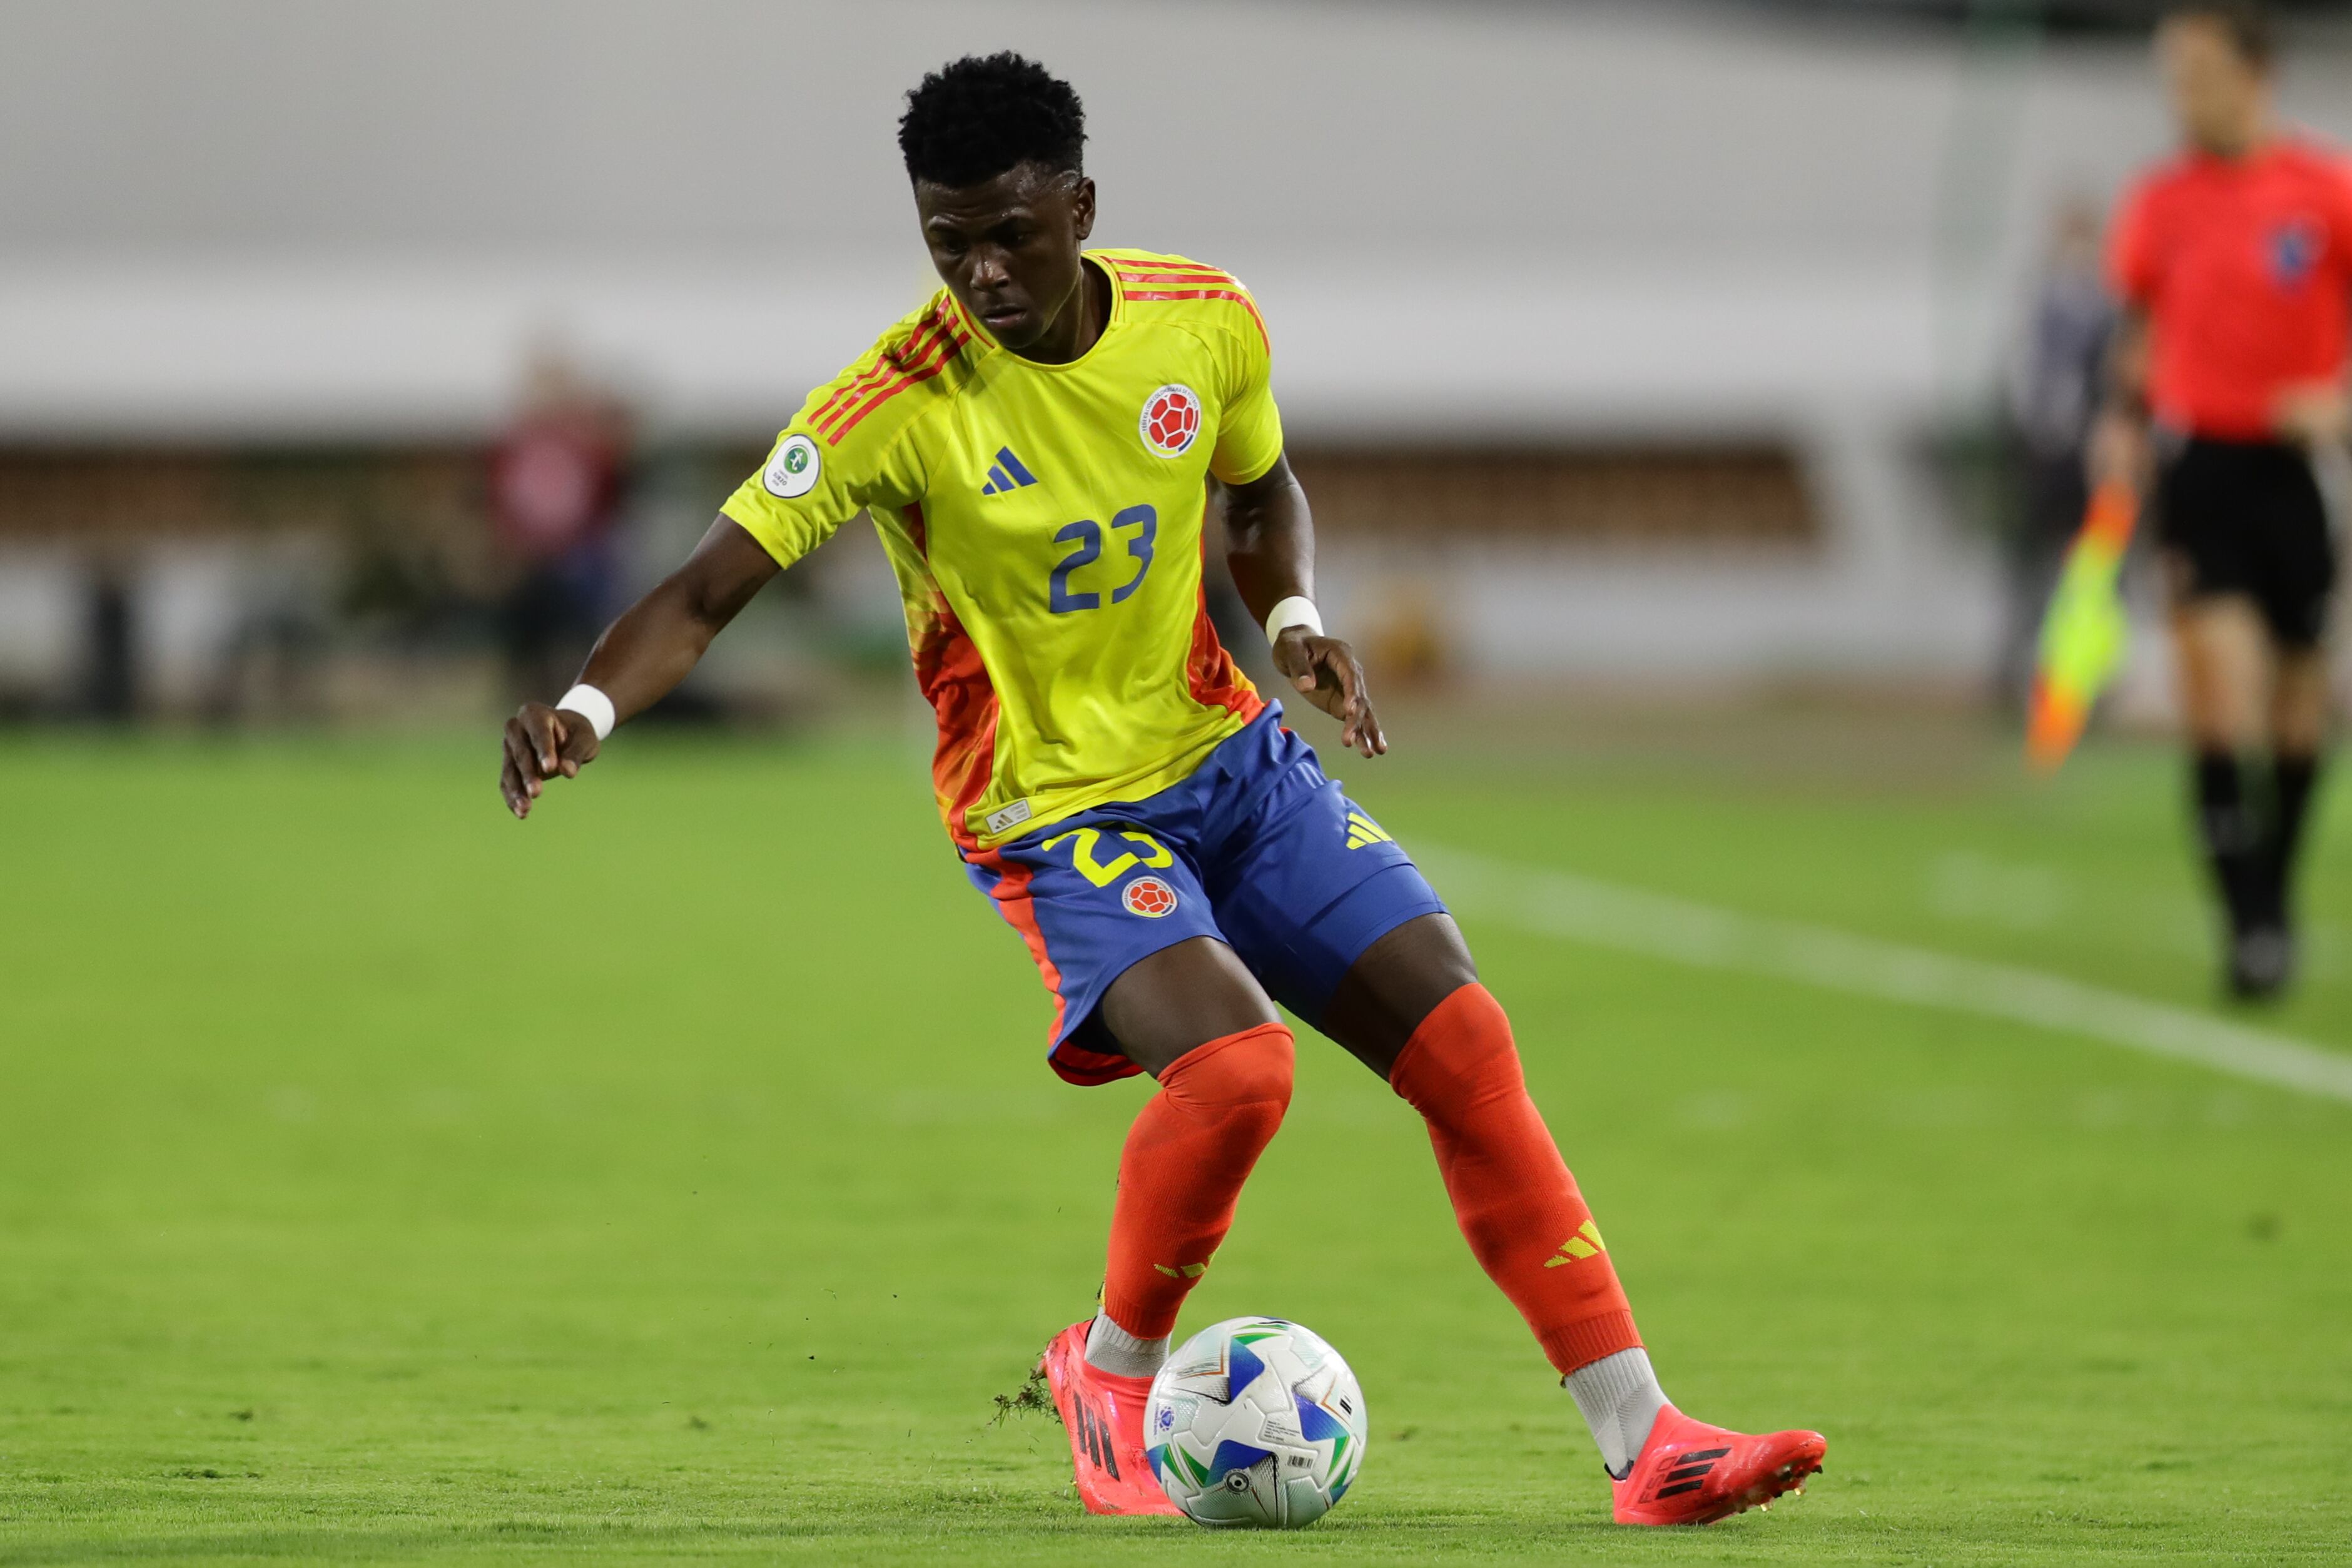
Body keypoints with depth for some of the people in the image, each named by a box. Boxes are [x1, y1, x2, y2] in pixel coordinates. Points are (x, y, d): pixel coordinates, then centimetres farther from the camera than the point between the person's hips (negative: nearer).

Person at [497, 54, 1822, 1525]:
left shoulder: (1208, 323, -6)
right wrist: (588, 707, -40)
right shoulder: (902, 404, -19)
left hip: (1235, 755, 5)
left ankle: (1645, 1442, 1)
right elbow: (706, 592, -22)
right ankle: (1112, 1373, -1)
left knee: (1468, 1048, -4)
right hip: (1057, 813, -5)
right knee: (1236, 1066, -29)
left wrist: (1296, 615, -5)